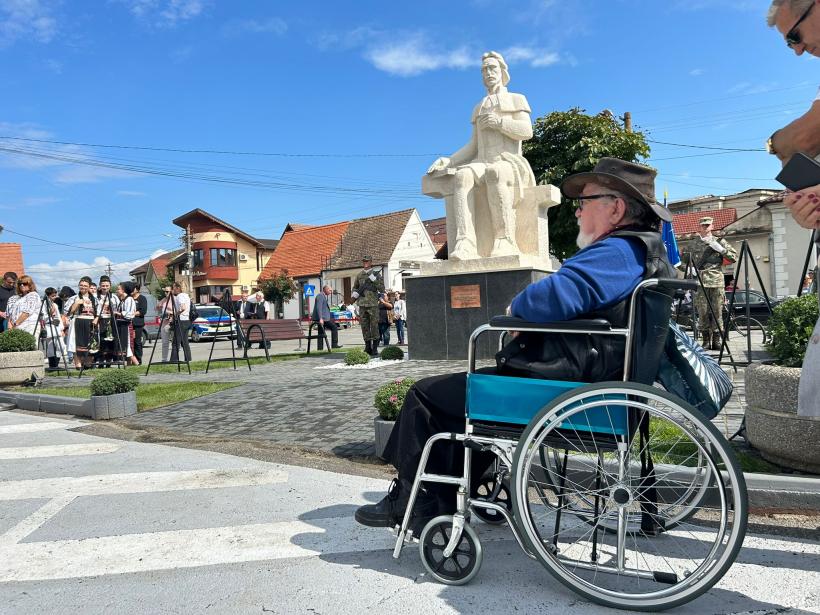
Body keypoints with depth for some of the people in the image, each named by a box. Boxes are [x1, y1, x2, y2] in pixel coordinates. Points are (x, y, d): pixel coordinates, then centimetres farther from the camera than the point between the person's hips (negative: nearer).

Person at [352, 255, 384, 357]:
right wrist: (354, 293, 3)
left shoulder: (376, 274, 2)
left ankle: (375, 348, 2)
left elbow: (382, 289, -4)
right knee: (364, 326, 6)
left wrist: (374, 279, -15)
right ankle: (368, 347, 14)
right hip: (362, 304, 4)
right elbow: (354, 287, 24)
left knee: (374, 325, -4)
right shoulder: (359, 275, 13)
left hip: (373, 304, -4)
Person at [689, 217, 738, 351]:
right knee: (703, 312, -3)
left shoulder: (719, 241, 11)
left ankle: (716, 340, 6)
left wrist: (721, 249, -5)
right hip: (701, 282, 1)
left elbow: (734, 256, 8)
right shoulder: (696, 243, 15)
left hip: (717, 281, -1)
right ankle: (706, 340, 3)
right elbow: (692, 262, 21)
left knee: (717, 312, -2)